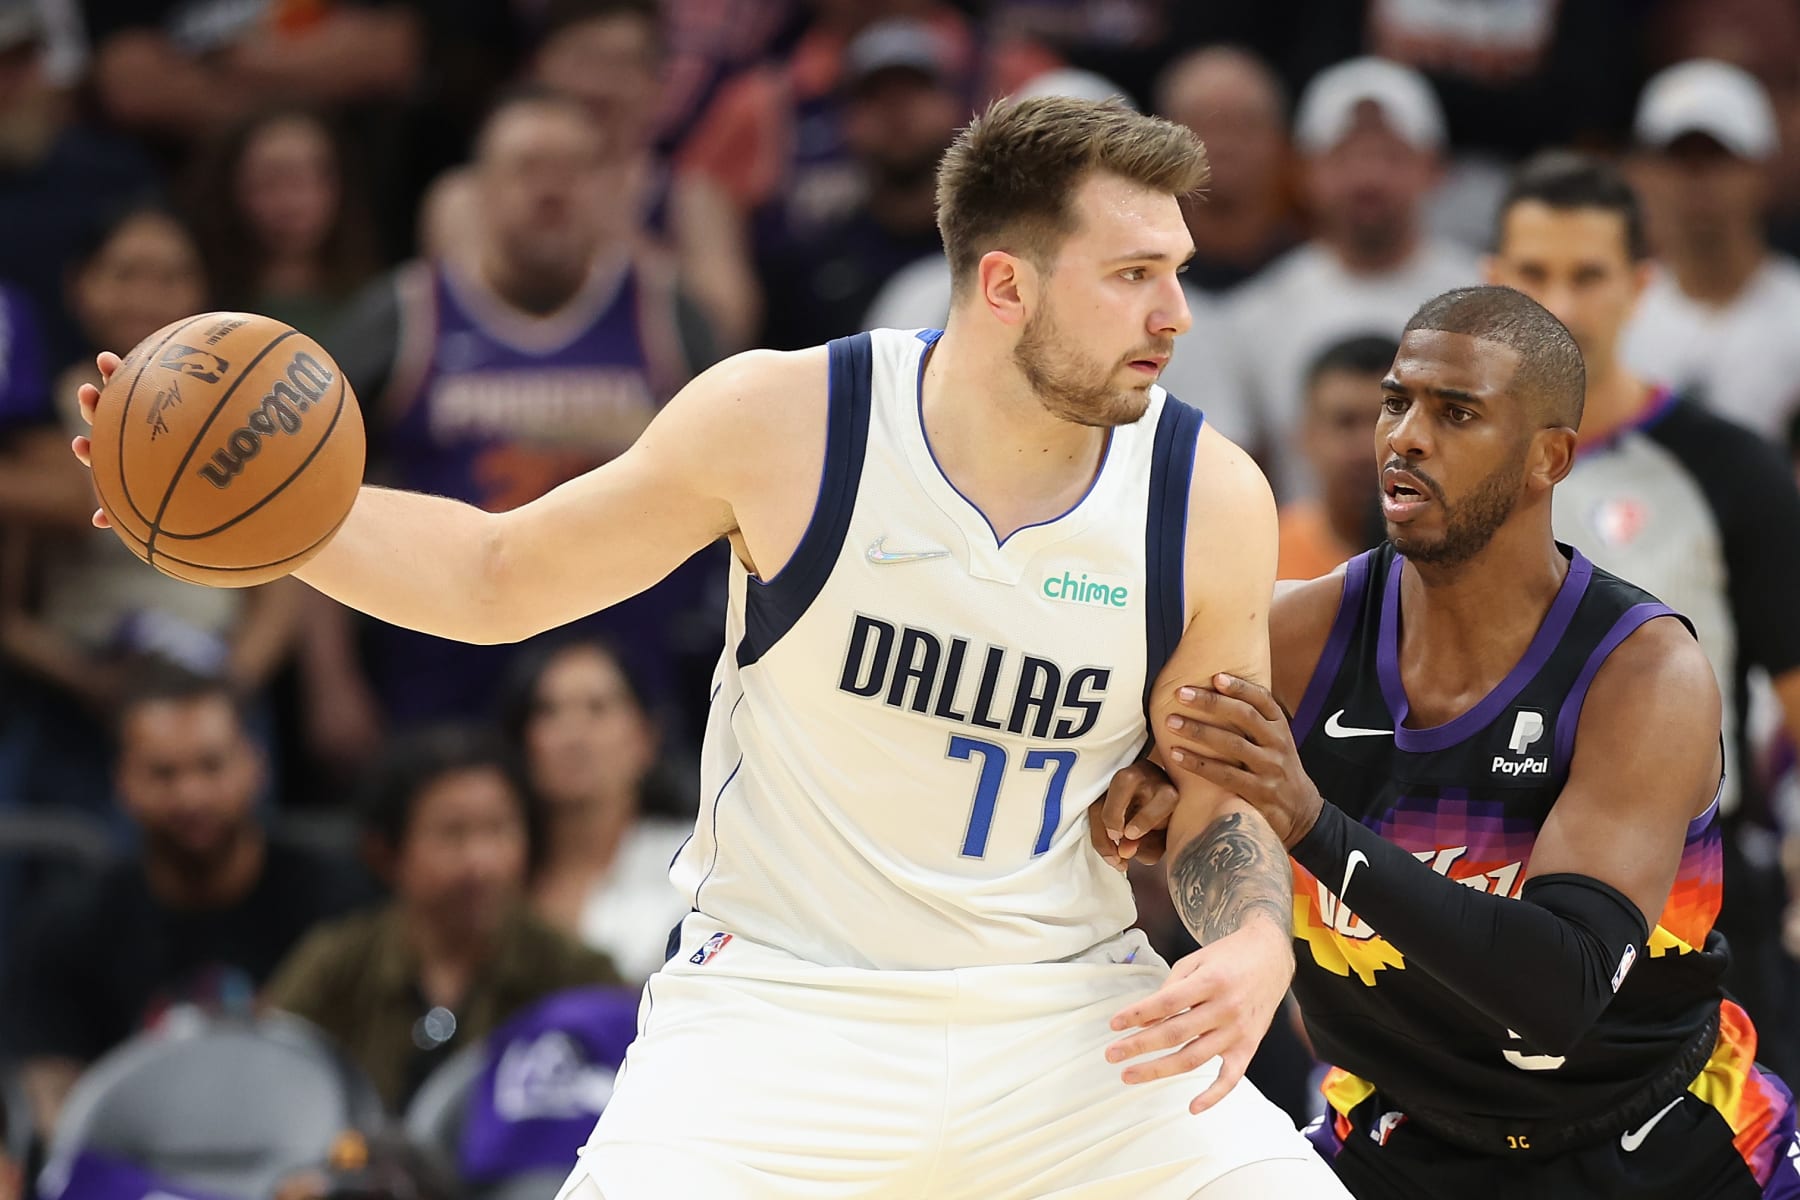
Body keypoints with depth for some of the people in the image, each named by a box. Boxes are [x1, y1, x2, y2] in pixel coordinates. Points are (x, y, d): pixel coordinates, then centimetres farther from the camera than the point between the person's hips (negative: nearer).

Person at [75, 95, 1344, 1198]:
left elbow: (1219, 796, 6)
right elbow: (501, 575, 3)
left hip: (1066, 1025, 3)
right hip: (780, 1006, -2)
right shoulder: (786, 418, -11)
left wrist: (1257, 942, -17)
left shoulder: (1211, 499, -7)